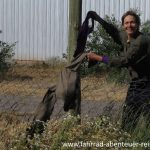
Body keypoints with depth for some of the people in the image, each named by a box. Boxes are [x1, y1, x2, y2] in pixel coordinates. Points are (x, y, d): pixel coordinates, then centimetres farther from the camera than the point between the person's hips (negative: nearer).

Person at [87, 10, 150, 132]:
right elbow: (114, 32, 27)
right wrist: (99, 19, 15)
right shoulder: (125, 36, 4)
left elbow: (125, 61, -26)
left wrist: (98, 58, -24)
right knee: (128, 117, 12)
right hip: (136, 82, 9)